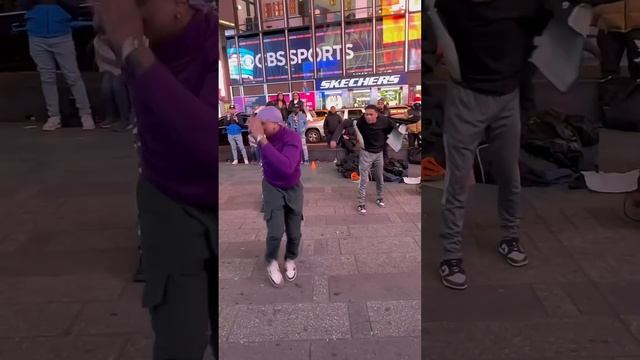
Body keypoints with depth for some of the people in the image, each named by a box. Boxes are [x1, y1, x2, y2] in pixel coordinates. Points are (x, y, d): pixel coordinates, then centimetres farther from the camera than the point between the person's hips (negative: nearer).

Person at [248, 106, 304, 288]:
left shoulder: (292, 137, -31)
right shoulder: (265, 136, -18)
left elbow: (287, 167, -50)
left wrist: (262, 140, -51)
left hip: (293, 189, -1)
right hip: (272, 188, 1)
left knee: (294, 233, 8)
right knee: (276, 232, -12)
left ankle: (290, 260, 39)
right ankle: (271, 262, 16)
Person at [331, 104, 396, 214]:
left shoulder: (384, 121, -23)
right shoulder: (361, 121, -27)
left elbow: (394, 127, -3)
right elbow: (344, 124, -28)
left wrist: (386, 140, -4)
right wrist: (334, 139, -38)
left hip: (379, 153, 3)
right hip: (366, 153, -2)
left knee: (380, 178, 18)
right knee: (364, 180, -3)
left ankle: (379, 198, 39)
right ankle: (361, 204, 8)